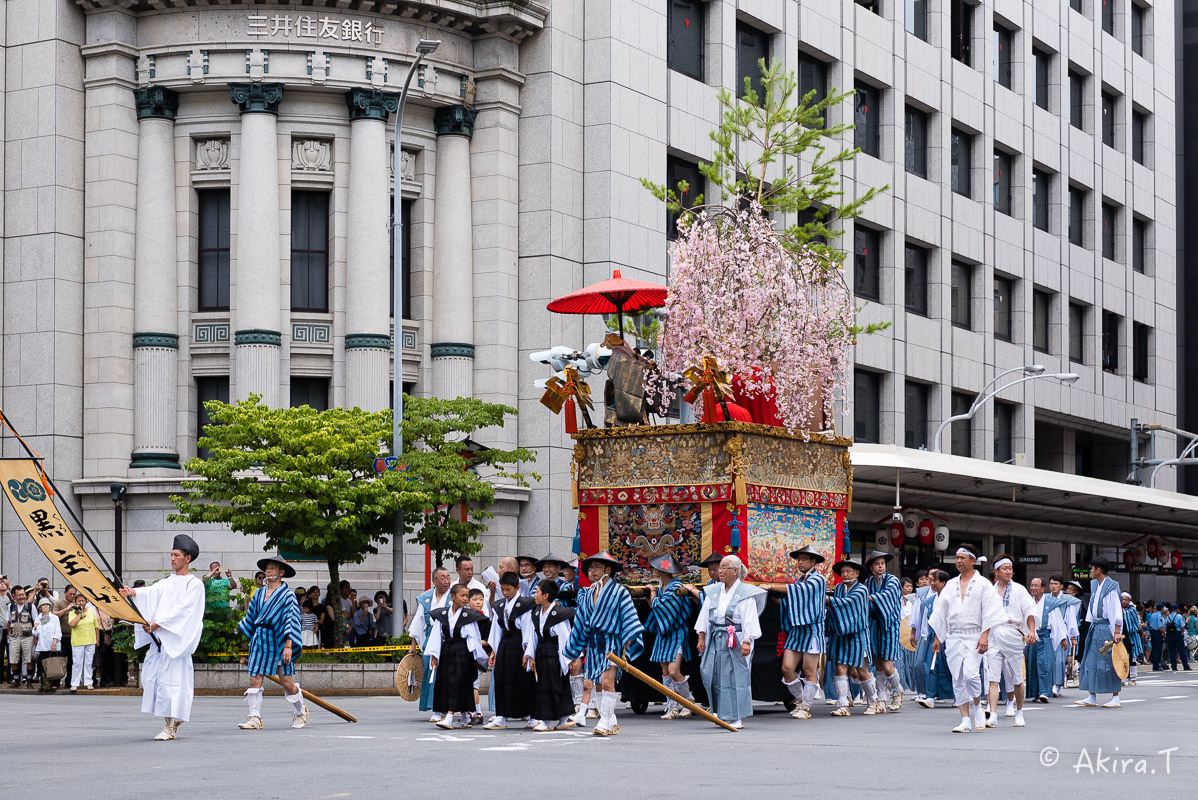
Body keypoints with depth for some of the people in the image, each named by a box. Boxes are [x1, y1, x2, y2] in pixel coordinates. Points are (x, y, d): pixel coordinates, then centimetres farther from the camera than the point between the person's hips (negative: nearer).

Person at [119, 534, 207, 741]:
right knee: (153, 675, 4)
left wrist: (158, 623, -21)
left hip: (177, 637, -7)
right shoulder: (168, 581, 19)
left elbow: (181, 609, -13)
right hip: (159, 637, 7)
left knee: (171, 678, -11)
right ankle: (176, 716, 19)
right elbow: (151, 592, 2)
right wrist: (133, 592, -18)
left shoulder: (194, 584, -2)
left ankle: (171, 727, -9)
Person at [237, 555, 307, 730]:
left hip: (278, 642, -5)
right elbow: (251, 616, 20)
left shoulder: (287, 594, -5)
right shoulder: (259, 593, 12)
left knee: (287, 682, -1)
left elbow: (291, 620, -10)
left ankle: (300, 712, 22)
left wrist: (288, 645, -18)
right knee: (254, 679, -6)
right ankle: (255, 718, -5)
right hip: (259, 639, 5)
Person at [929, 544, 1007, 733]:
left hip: (974, 637, -4)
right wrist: (937, 637, 14)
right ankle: (965, 720, 4)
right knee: (958, 679, 0)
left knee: (971, 673, -20)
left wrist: (985, 636, -15)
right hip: (953, 637, 4)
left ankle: (977, 706, 6)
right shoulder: (951, 585, 13)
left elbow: (989, 611, -5)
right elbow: (941, 612, 18)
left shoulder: (983, 584, 0)